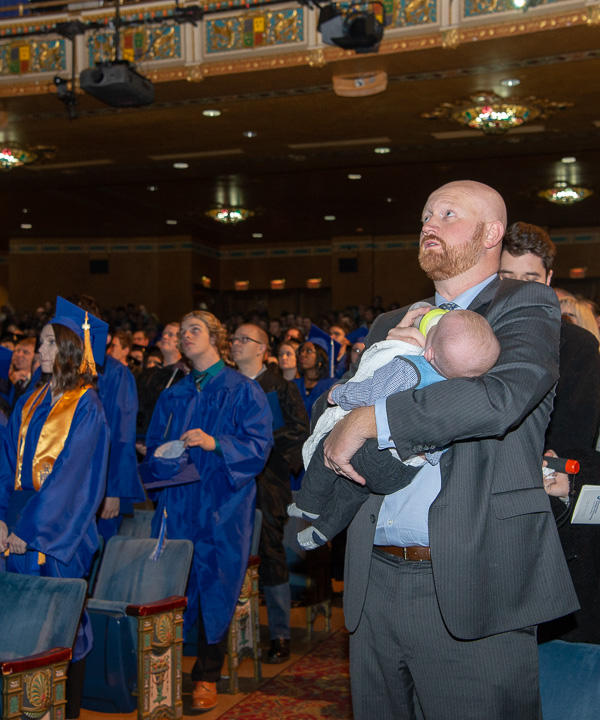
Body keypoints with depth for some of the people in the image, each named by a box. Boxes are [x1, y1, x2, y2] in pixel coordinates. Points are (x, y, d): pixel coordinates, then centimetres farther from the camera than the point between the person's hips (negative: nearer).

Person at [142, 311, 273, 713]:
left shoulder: (242, 391, 1)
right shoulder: (174, 395, 16)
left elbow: (259, 445, -7)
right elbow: (154, 444, 18)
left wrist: (214, 443, -20)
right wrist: (163, 459, -4)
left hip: (221, 505, -4)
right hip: (177, 503, 4)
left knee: (214, 587, -2)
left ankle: (208, 678, 9)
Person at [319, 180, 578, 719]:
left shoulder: (528, 308, -1)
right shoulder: (391, 326, 18)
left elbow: (502, 396, -21)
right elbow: (325, 408, 16)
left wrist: (368, 419, -16)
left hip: (471, 585, -5)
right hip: (374, 581, 6)